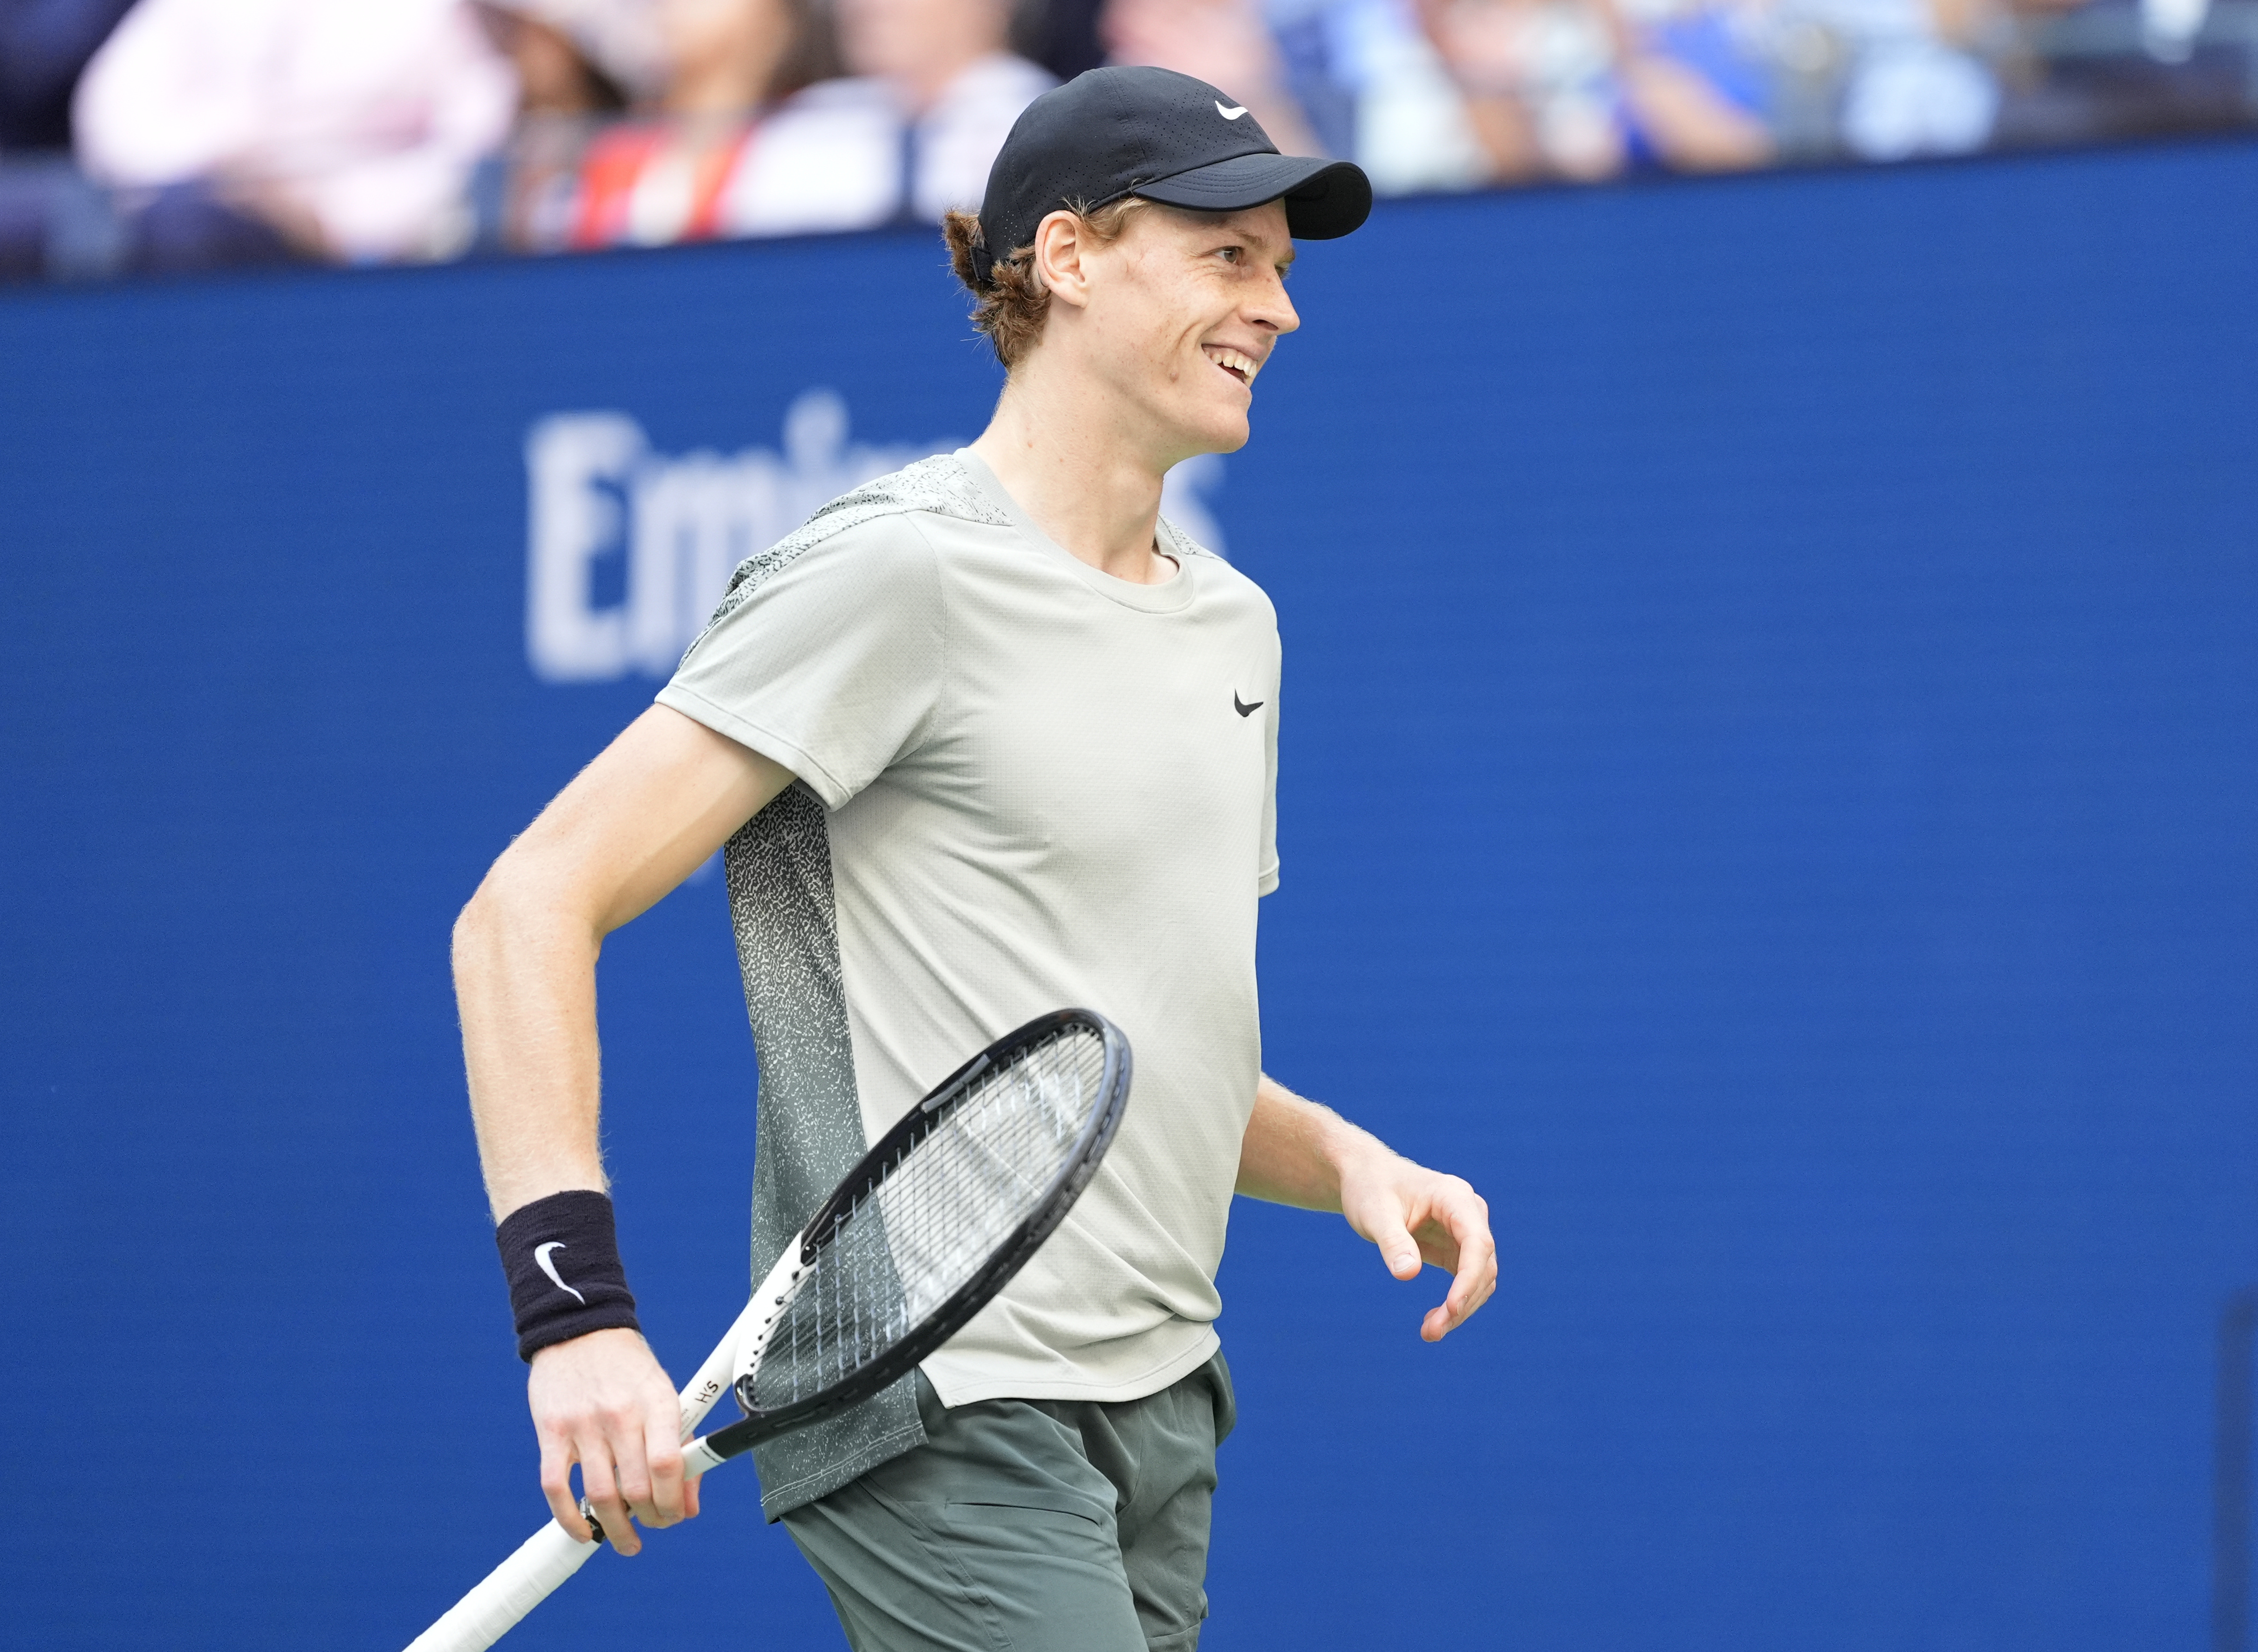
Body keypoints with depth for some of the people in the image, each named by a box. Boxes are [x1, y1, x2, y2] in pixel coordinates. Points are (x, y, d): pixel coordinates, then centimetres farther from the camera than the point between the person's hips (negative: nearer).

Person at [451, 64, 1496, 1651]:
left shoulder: (1235, 624, 17)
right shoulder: (900, 573, -10)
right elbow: (530, 910, -15)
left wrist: (1346, 1161, 5)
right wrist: (577, 1307, -25)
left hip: (1158, 1403, 9)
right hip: (945, 1415, -9)